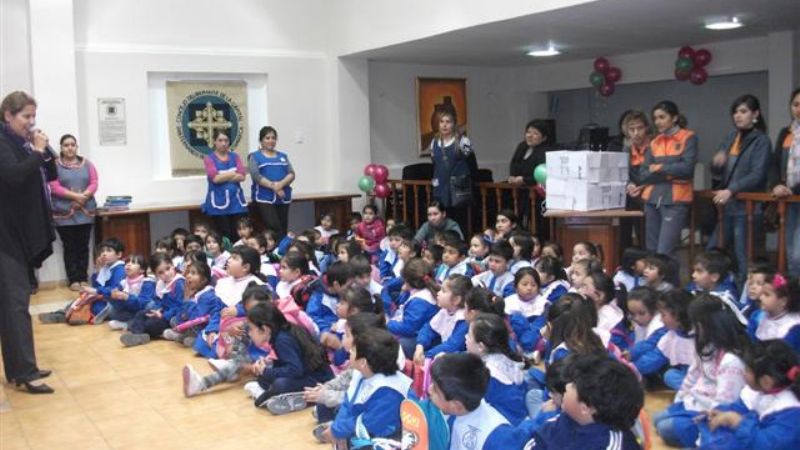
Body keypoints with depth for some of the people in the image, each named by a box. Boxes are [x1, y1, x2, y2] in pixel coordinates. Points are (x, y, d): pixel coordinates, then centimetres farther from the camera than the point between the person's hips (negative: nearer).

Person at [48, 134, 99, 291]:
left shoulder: (86, 164, 9)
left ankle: (83, 278, 10)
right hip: (64, 213, -2)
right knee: (69, 247, 1)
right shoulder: (55, 165, 0)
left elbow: (94, 183, 2)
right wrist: (75, 196, -18)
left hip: (85, 212, 2)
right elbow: (55, 188, -8)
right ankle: (73, 280, 4)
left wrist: (83, 196, -15)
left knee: (83, 246, 4)